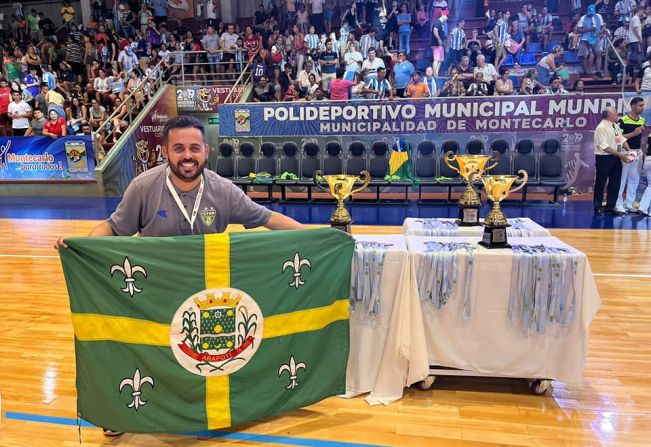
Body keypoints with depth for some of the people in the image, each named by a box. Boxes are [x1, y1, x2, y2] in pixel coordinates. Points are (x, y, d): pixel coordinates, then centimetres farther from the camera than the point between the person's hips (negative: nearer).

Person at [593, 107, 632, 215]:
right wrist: (620, 154, -23)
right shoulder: (601, 128, -15)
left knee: (615, 184, 11)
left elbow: (622, 139, 14)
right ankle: (598, 208, 14)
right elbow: (605, 146, -21)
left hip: (616, 158, 8)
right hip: (604, 158, -8)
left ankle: (610, 207, 21)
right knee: (601, 184, 3)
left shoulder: (615, 126, 13)